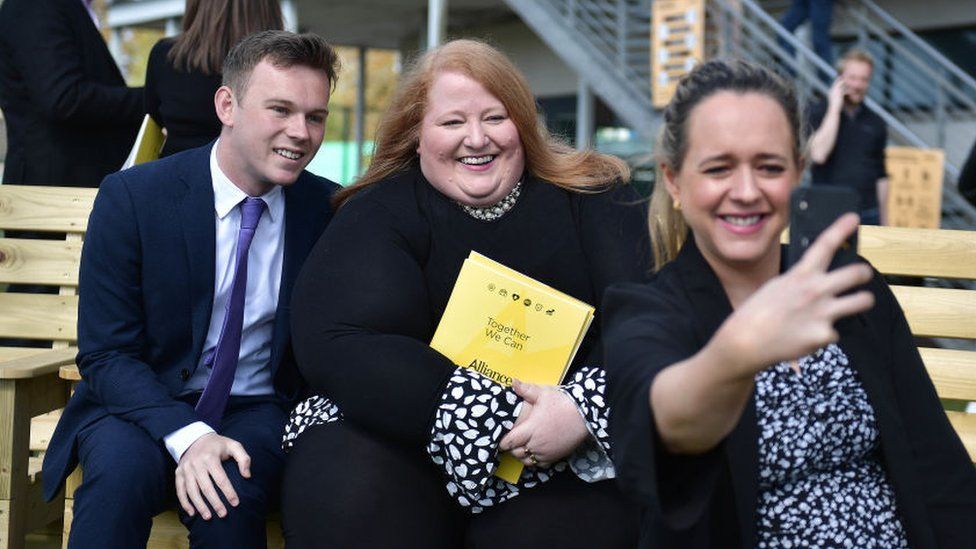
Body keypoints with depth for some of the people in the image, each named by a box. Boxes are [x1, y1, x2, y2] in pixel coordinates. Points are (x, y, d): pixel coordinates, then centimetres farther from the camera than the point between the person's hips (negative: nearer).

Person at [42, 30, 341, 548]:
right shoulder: (131, 196, -10)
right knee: (123, 467, -34)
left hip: (257, 410, 2)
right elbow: (104, 355, -12)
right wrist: (187, 435, -28)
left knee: (230, 492, -30)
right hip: (141, 407, -1)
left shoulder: (327, 209, -3)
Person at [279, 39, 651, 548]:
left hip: (561, 462, 0)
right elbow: (333, 346, -14)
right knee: (342, 479, -30)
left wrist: (586, 409, -27)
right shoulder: (380, 214, 0)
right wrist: (495, 416, -22)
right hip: (409, 443, 0)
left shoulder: (592, 198, 4)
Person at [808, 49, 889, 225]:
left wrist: (884, 223, 12)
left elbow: (881, 177, 15)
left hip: (868, 215, 3)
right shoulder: (818, 113, 0)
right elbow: (818, 154, -17)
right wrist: (834, 109, -13)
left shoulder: (876, 124, 10)